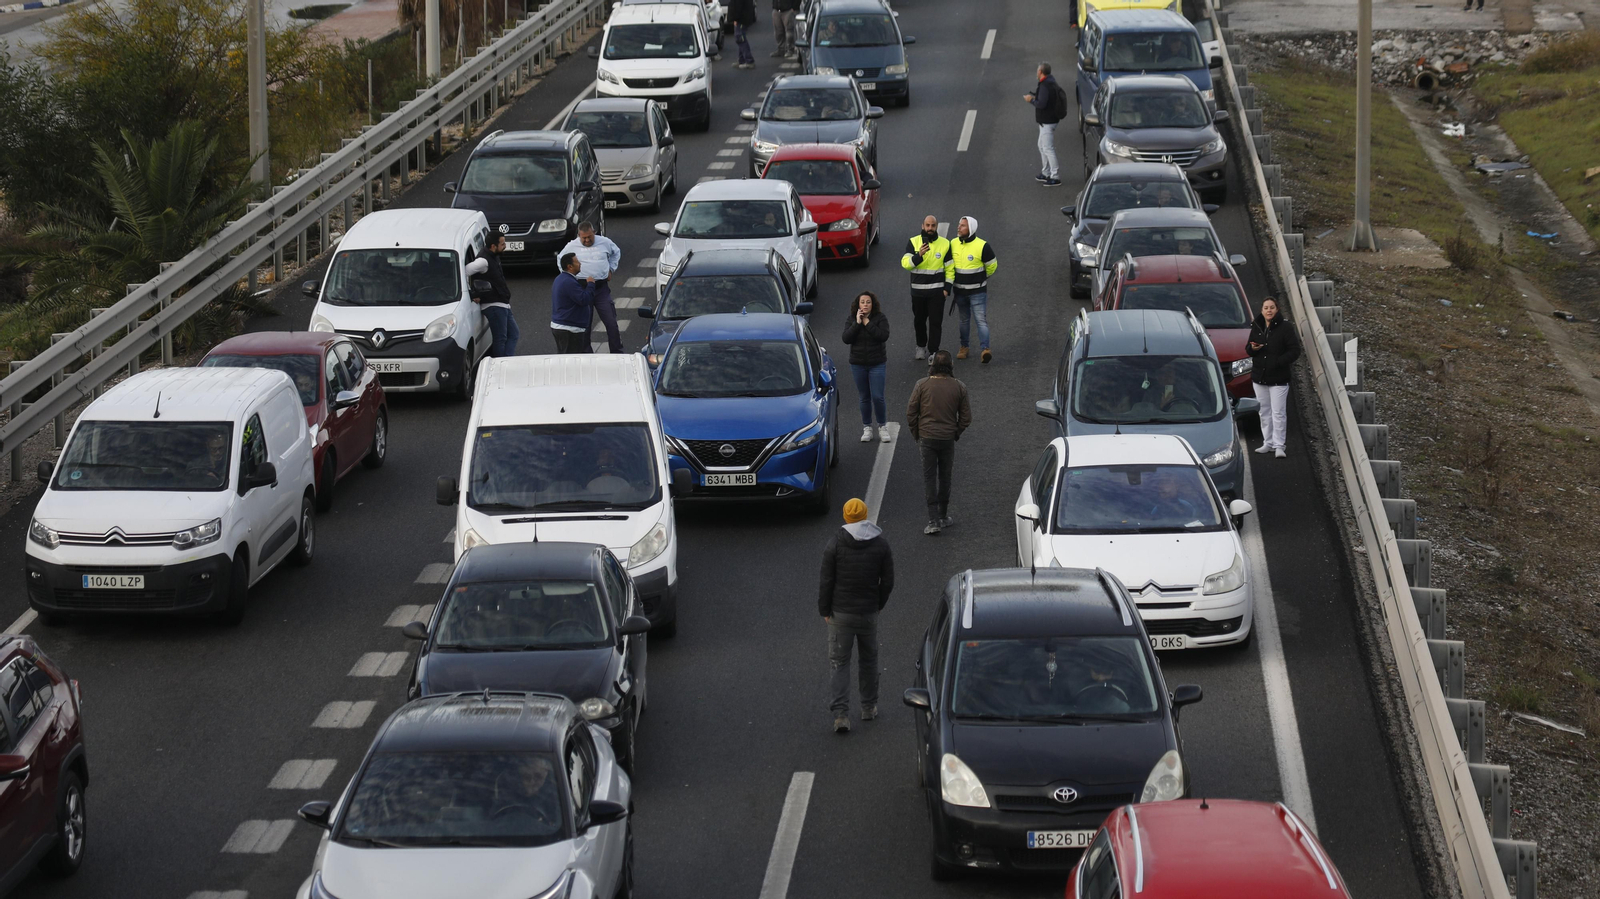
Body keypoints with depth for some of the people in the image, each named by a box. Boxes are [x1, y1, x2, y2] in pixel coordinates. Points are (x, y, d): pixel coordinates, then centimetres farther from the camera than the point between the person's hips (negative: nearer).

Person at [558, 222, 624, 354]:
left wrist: (611, 269, 15)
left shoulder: (604, 242, 3)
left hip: (601, 288, 0)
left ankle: (616, 352, 8)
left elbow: (616, 252, 23)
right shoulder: (572, 246, 0)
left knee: (611, 322, -1)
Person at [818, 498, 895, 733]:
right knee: (869, 659, 20)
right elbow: (888, 581, 0)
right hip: (869, 612, 2)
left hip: (840, 612, -2)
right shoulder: (881, 544, -4)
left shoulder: (835, 543, -10)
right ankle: (869, 707, 28)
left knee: (839, 662, 2)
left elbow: (826, 581, -9)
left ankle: (840, 714, -10)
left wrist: (825, 610, 2)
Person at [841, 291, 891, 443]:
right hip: (858, 364, 2)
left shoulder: (880, 318, -6)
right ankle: (867, 429, 19)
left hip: (877, 363, -2)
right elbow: (846, 338, -11)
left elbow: (884, 336, -21)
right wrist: (857, 323, -19)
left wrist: (867, 322, -19)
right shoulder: (852, 319, 0)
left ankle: (882, 426, 10)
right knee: (865, 398, 9)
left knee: (877, 397, -7)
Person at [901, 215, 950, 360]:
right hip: (918, 290, 1)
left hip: (937, 291, -1)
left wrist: (947, 288, 0)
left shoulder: (944, 244, 1)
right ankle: (921, 347, 32)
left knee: (935, 322, -3)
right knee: (919, 321, 13)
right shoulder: (913, 242, 0)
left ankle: (933, 352, 1)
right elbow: (905, 263, -10)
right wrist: (919, 255, -27)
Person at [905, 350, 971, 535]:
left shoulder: (922, 385, -9)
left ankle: (933, 520, -5)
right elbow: (966, 417, 1)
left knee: (929, 477, 2)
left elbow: (911, 412, -4)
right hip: (948, 439, 2)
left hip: (927, 437, -2)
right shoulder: (959, 387, -5)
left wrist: (916, 434, 10)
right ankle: (943, 516, 26)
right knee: (945, 477, 16)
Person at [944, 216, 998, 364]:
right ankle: (964, 347, 29)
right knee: (964, 320, 17)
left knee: (981, 320, -12)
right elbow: (949, 267, 1)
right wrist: (947, 286, -8)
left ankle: (985, 349, -19)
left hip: (978, 291, -4)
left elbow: (991, 266, -1)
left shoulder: (982, 246, -15)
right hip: (959, 290, 4)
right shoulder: (953, 244, -1)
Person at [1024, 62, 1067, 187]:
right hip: (1047, 121, 11)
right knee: (1042, 146, 22)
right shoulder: (1051, 83, 10)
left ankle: (1055, 177, -4)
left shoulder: (1045, 86, -23)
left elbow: (1041, 104, -27)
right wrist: (1035, 97, 11)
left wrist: (1031, 100, -11)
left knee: (1048, 149, -7)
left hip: (1047, 122, -11)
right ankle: (1046, 173, 31)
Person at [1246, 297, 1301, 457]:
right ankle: (1268, 443, 20)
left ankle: (1278, 445, -2)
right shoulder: (1256, 327, 6)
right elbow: (1248, 349, 16)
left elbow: (1295, 351, -10)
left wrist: (1278, 362, -22)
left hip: (1278, 378, -5)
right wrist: (1252, 349, -8)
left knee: (1278, 413, -5)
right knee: (1264, 412, 12)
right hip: (1259, 377, 5)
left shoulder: (1285, 328, -9)